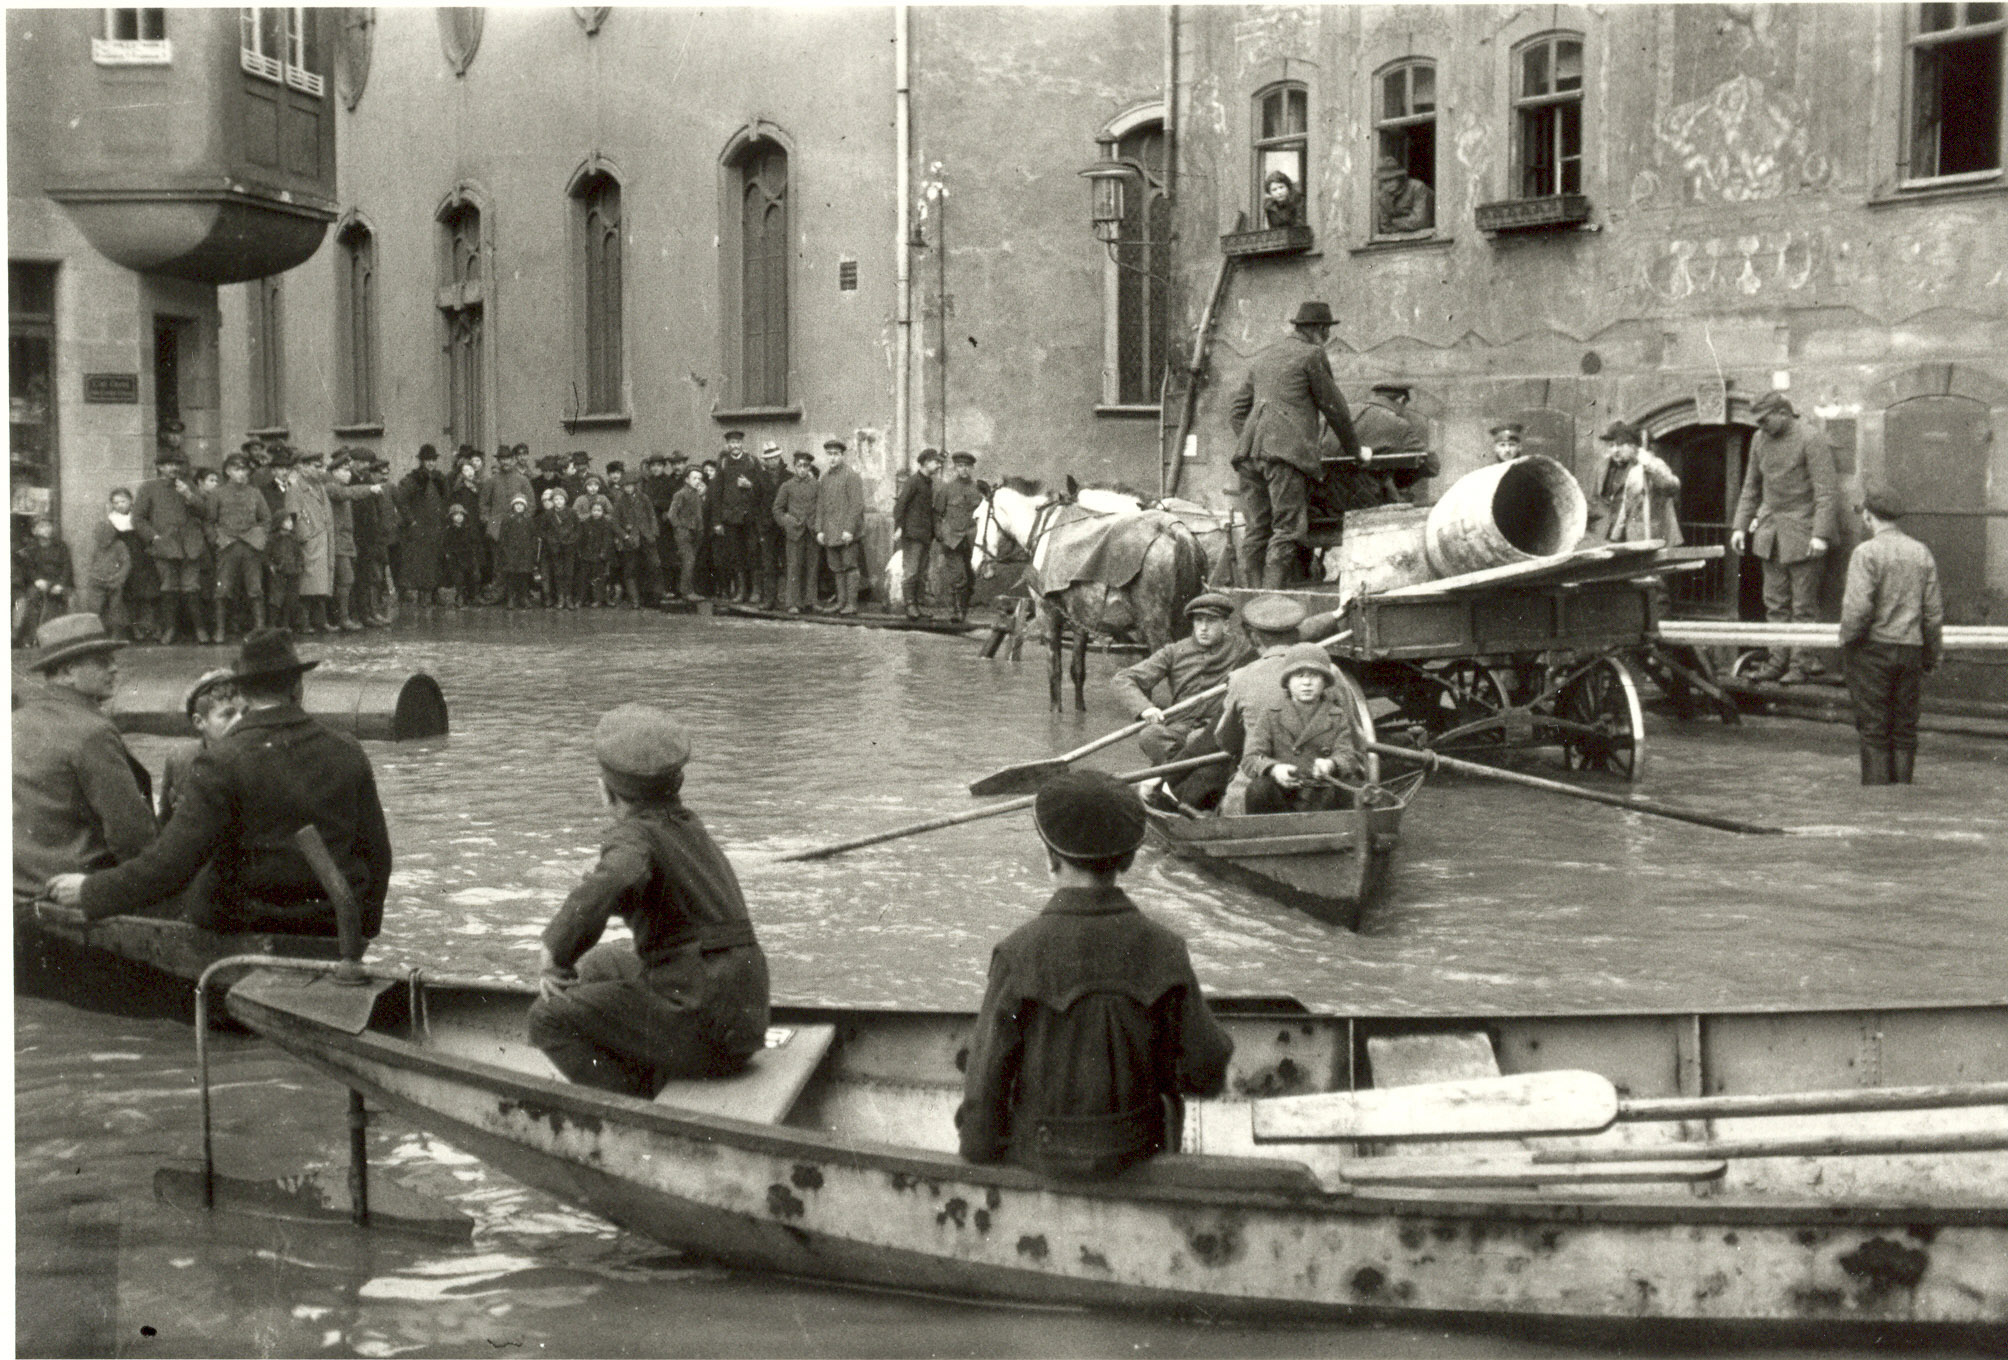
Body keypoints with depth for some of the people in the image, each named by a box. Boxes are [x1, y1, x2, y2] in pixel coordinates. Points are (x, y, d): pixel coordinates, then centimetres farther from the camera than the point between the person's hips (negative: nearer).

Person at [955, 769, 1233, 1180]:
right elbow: (1208, 1072, -9)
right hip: (1138, 1147, 2)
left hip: (1046, 1155, -2)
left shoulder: (1019, 954, -23)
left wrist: (977, 1143, 1)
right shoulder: (1162, 950, -16)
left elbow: (988, 1074, -16)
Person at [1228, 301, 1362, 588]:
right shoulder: (1311, 355, 4)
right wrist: (1352, 448, 20)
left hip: (1250, 452, 7)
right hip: (1286, 452, -7)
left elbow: (1237, 407, 26)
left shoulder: (1264, 357, 26)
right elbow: (1333, 406, 8)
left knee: (1257, 530, 5)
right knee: (1287, 530, -10)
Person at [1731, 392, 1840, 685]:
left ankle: (1802, 664, 3)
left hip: (1802, 534, -6)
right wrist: (1740, 526, 12)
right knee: (1775, 603, 8)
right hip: (1770, 531, 6)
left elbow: (1826, 492, -14)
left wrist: (1821, 534, -21)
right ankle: (1778, 660, 13)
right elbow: (1751, 487, 19)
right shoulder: (1760, 440, 9)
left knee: (1803, 605, -2)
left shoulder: (1811, 440, -11)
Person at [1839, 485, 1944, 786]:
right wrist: (1932, 657, 15)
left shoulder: (1867, 553, -9)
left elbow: (1858, 607, -18)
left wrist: (1847, 643, -5)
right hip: (1911, 649, 5)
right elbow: (1934, 612, 8)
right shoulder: (1922, 554, 7)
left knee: (1874, 731, -1)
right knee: (1905, 731, 9)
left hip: (1873, 649, -5)